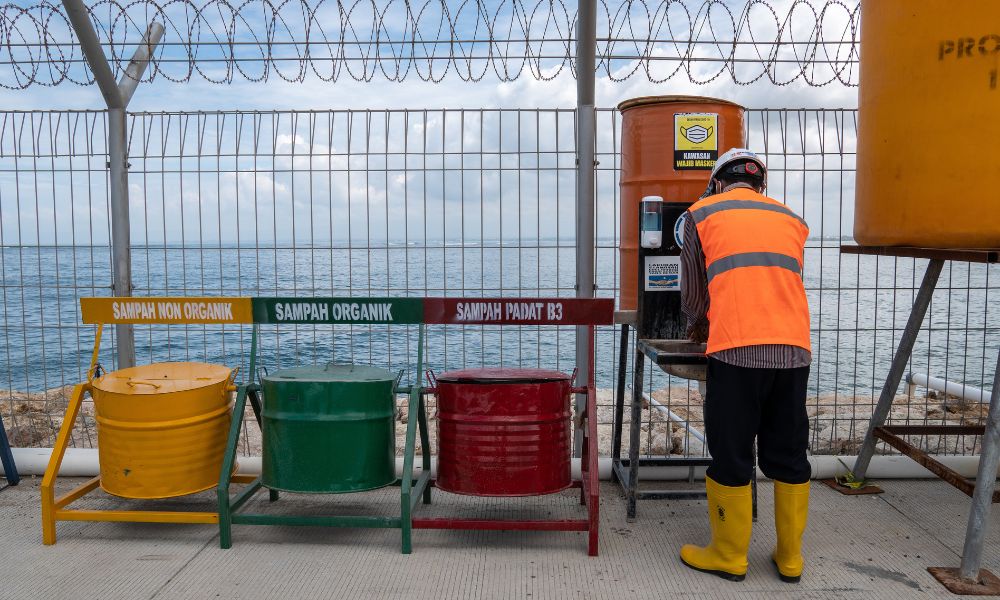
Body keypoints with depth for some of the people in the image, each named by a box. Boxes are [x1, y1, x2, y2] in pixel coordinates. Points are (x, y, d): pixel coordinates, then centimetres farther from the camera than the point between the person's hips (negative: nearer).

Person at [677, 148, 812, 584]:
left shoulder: (702, 213, 11)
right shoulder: (791, 220, 22)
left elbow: (692, 292, 15)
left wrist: (698, 323, 36)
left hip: (737, 349, -4)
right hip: (794, 349, 4)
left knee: (731, 455, 7)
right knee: (788, 455, 14)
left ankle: (730, 556, 19)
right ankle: (790, 557, 25)